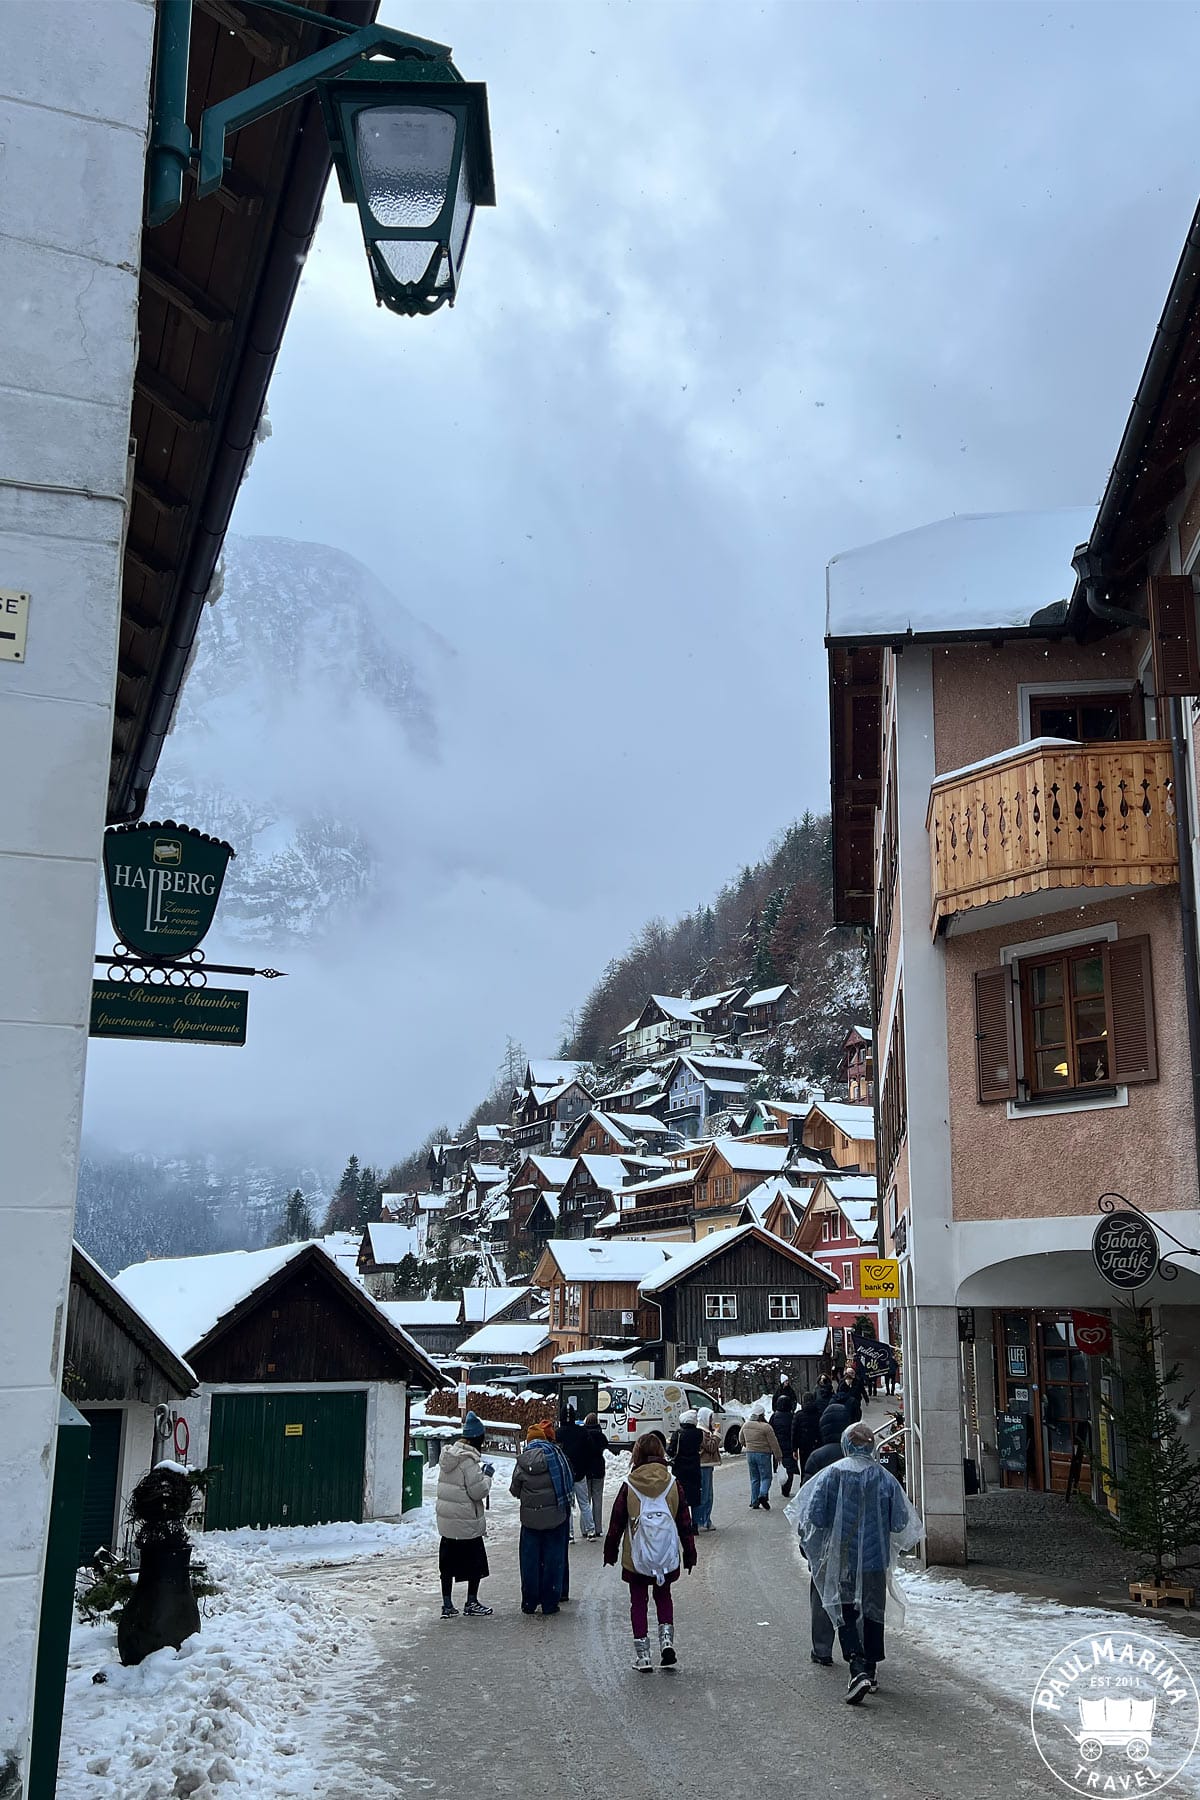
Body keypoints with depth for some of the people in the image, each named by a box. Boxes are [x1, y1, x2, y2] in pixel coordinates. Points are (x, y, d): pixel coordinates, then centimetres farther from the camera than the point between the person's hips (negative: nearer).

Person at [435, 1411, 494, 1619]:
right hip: (467, 1522, -8)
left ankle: (447, 1605, 17)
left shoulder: (447, 1455, 7)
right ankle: (471, 1604, 16)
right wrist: (487, 1476, -4)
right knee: (476, 1562, 8)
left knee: (448, 1563, 13)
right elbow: (478, 1491, -20)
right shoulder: (469, 1460, -19)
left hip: (446, 1521, 8)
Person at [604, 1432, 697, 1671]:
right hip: (667, 1556, 2)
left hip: (636, 1558, -2)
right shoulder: (672, 1483, -4)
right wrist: (689, 1554, 11)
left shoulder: (629, 1485, -8)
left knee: (638, 1601, 11)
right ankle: (667, 1638, 2)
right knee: (663, 1596, 21)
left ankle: (642, 1655, 10)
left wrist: (610, 1552, 11)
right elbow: (685, 1522, 2)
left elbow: (616, 1522, -1)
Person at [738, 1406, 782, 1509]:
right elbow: (773, 1443, -10)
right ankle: (763, 1495, -20)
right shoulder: (765, 1427, -15)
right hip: (763, 1454, -5)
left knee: (754, 1479, 13)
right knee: (766, 1477, 3)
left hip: (749, 1454, 5)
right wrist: (778, 1456, -2)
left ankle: (754, 1503, 11)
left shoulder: (746, 1425, 4)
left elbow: (741, 1440, 18)